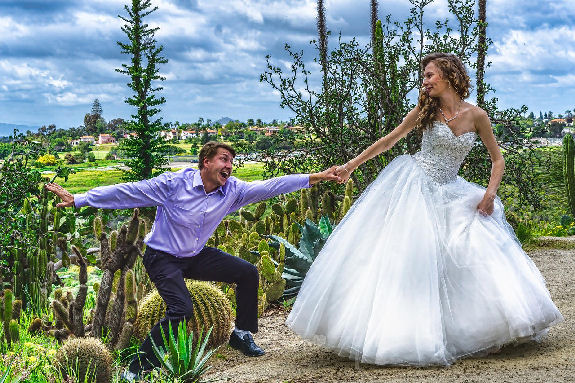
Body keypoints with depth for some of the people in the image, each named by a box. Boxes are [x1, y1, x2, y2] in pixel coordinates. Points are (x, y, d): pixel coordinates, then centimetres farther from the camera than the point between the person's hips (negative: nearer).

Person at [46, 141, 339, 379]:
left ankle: (241, 335, 19)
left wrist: (314, 178, -12)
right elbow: (128, 192, -21)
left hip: (196, 256, 6)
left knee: (248, 273, -2)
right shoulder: (174, 184, -22)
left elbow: (269, 186, -6)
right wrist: (78, 200, -23)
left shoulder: (232, 190, -7)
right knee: (181, 309, -26)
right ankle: (139, 367, -13)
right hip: (163, 258, -6)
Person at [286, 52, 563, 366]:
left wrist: (491, 192, -10)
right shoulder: (426, 110, -1)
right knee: (405, 254, -6)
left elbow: (497, 158, 6)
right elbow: (389, 140, 6)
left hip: (448, 194, 2)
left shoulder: (476, 115, -2)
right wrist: (352, 164, 4)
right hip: (412, 185, -1)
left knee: (470, 255, -4)